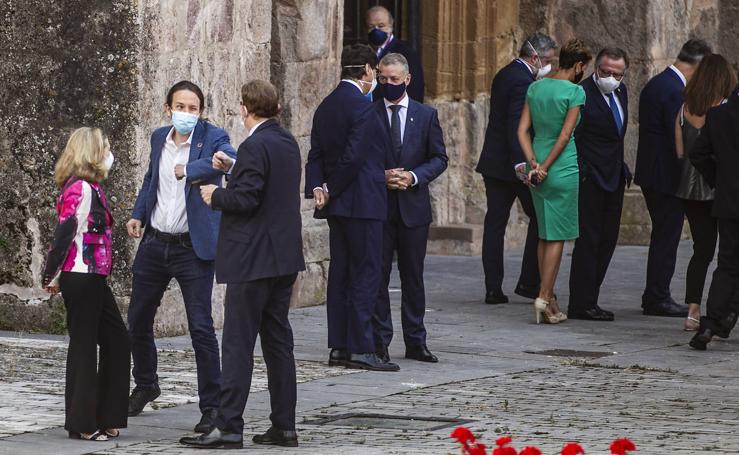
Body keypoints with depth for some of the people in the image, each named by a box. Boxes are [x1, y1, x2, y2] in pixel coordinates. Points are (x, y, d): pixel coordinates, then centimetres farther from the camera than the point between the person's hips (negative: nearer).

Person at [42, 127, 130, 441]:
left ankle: (105, 418, 15)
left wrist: (55, 276, 19)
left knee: (116, 340, 10)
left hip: (93, 278, 10)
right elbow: (64, 233, -17)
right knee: (83, 345, -3)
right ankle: (83, 423, 3)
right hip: (82, 277, -10)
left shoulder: (90, 188, 15)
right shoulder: (81, 188, -15)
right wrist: (52, 277, -11)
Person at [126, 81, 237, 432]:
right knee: (138, 321, 17)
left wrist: (190, 170, -44)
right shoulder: (160, 138, 8)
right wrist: (139, 214, 11)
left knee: (201, 328, -11)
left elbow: (230, 159, -31)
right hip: (154, 244, 6)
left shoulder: (211, 137, -9)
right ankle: (145, 386, 40)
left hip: (193, 248, -6)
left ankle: (211, 406, -4)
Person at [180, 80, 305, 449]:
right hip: (284, 257, 9)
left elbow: (246, 200, -22)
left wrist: (216, 195, -5)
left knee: (238, 343, -7)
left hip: (253, 260, -9)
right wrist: (233, 169, 22)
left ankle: (228, 427, -8)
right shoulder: (288, 142, 12)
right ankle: (284, 426, 12)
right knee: (278, 339, 11)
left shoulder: (255, 146, -16)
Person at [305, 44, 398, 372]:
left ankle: (338, 347, 11)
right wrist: (331, 192, -10)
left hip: (337, 205, 9)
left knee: (340, 272, 10)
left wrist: (317, 188, -2)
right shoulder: (362, 107, -15)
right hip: (362, 203, -9)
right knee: (366, 273, -6)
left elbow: (316, 154, 9)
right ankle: (360, 348, -9)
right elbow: (353, 156, -20)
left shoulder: (325, 106, 13)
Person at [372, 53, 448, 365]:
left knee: (413, 277, 7)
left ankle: (415, 342, 13)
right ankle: (379, 341, 2)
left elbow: (439, 158, 6)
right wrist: (381, 176, -14)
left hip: (413, 206, 1)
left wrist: (413, 176, -10)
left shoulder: (426, 115, 7)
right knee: (378, 275, -2)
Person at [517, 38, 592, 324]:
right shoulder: (575, 92, -10)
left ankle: (549, 300, 15)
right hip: (564, 171, -6)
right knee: (556, 237, -1)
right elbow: (565, 135, -15)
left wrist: (534, 163, -5)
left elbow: (523, 131, 3)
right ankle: (544, 298, -6)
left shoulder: (535, 88, 8)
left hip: (538, 173, 6)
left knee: (546, 235, 13)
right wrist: (545, 167, -10)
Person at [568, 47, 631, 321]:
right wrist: (581, 173, -21)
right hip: (590, 178, -9)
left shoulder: (620, 91, 11)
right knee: (588, 240, -7)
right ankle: (582, 304, -4)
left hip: (614, 177, 9)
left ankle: (587, 300, 15)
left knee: (607, 240, 10)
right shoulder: (582, 93, -15)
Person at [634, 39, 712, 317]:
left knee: (662, 236, 17)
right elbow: (680, 141, -22)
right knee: (667, 237, -2)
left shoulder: (655, 84, 11)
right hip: (666, 176, -10)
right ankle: (658, 298, 2)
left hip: (649, 171, 10)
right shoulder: (675, 92, -20)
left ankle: (654, 297, 22)